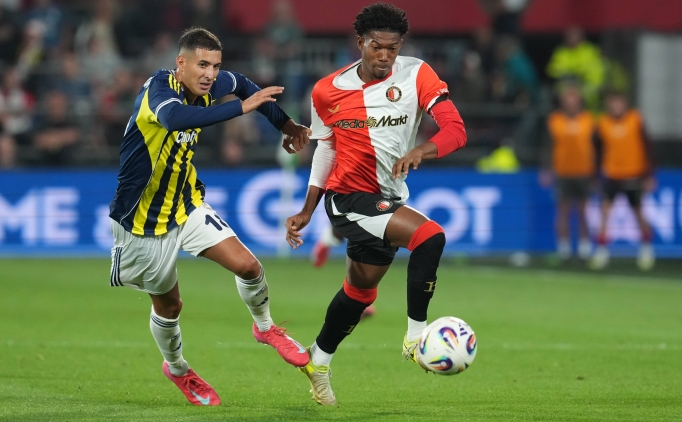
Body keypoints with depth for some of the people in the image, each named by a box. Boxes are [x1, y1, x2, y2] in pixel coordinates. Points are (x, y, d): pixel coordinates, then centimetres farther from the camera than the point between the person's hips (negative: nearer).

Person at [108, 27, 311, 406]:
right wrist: (241, 108, -52)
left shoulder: (207, 87, -7)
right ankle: (177, 369, 41)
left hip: (187, 207, 5)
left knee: (248, 265, -11)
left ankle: (265, 327, 19)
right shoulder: (159, 88, -28)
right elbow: (175, 118, -53)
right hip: (143, 219, -5)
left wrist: (286, 124, 15)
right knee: (168, 305, 12)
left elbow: (241, 84, 18)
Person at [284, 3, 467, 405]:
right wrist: (306, 212, 13)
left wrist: (419, 151, -39)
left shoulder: (415, 75, -9)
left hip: (388, 199, 4)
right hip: (349, 196, -4)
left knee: (361, 289, 21)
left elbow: (456, 129, -19)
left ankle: (319, 361, 45)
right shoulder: (329, 90, -5)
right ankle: (416, 335, -18)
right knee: (430, 237, -27)